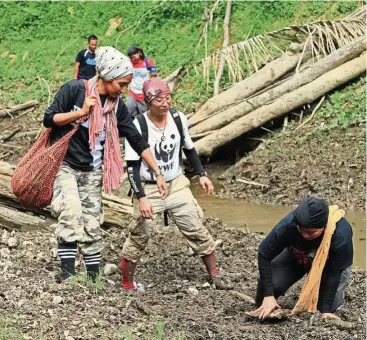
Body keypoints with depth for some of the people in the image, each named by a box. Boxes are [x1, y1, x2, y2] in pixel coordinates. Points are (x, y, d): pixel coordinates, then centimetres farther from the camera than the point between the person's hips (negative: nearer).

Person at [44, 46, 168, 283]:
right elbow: (49, 119, -11)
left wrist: (158, 174, -2)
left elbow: (138, 141, 1)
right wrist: (82, 112, -22)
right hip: (64, 164, -5)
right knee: (71, 211, -27)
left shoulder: (117, 106, -1)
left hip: (92, 172, 5)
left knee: (92, 226, 3)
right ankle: (67, 272, -26)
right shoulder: (74, 89, -14)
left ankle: (94, 278, 12)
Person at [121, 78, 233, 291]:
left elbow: (189, 149, 12)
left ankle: (215, 276, 14)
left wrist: (202, 174, 5)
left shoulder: (178, 119, -6)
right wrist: (142, 198, -23)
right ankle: (127, 284, 11)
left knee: (197, 229, 3)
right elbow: (132, 167, -16)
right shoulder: (138, 127, -19)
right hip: (150, 189, -4)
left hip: (177, 185, 4)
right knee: (140, 236, -3)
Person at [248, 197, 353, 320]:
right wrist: (268, 296, -29)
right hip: (295, 257, 1)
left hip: (329, 264, -1)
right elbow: (264, 254, -26)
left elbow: (335, 272, -29)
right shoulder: (288, 225, -38)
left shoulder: (341, 234, -41)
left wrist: (326, 310, -30)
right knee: (270, 284, -23)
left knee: (329, 304, -18)